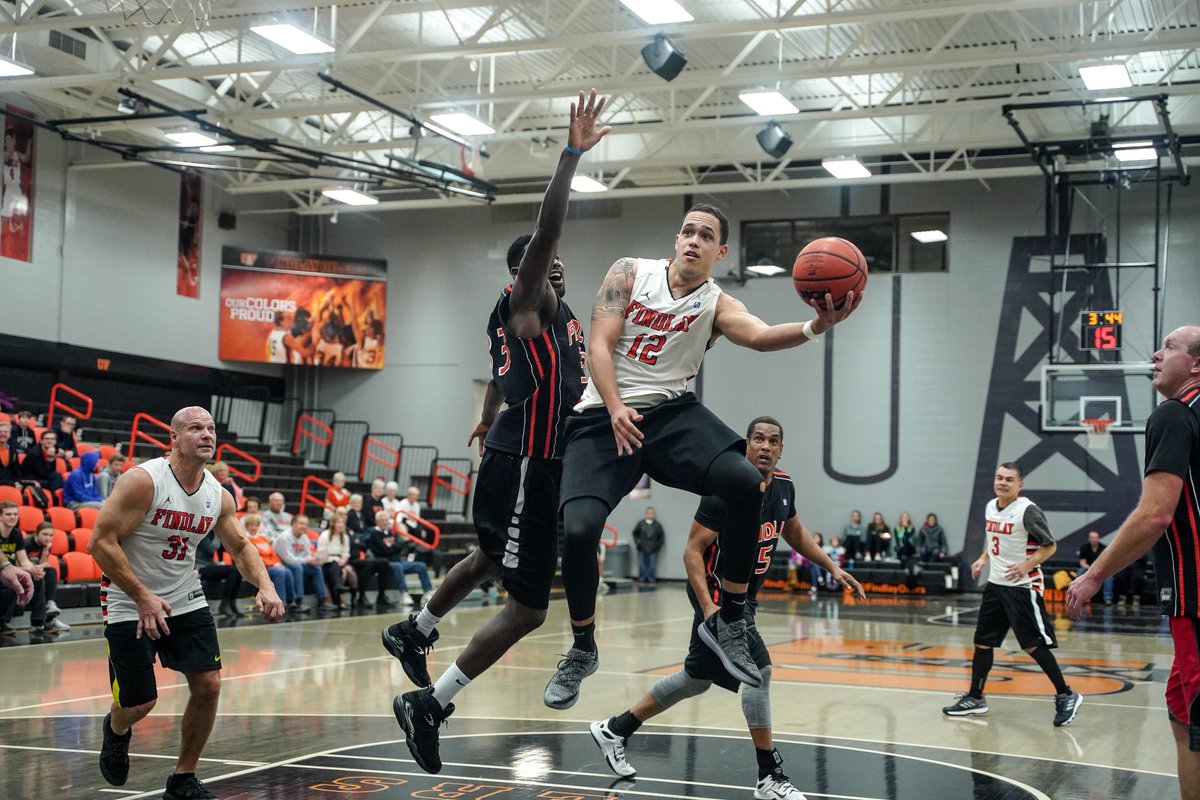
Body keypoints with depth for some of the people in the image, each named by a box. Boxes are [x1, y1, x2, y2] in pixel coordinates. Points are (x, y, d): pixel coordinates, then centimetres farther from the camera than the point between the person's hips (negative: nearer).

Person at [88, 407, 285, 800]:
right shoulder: (143, 480, -21)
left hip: (186, 601, 5)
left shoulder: (218, 496, -2)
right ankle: (116, 730, 37)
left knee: (208, 685, -5)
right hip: (130, 605, -5)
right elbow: (101, 542, -21)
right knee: (139, 703, -3)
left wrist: (264, 586, -8)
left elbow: (240, 547, 11)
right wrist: (143, 597, -23)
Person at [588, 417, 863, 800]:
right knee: (759, 669, -17)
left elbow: (795, 534, 22)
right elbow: (693, 550, -19)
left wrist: (832, 568, 13)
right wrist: (709, 608, -28)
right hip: (717, 593, -9)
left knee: (697, 678, 17)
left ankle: (615, 729, 30)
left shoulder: (784, 486, 3)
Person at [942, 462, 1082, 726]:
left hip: (1023, 587, -8)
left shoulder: (1028, 511, -15)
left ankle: (1066, 696, 6)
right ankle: (975, 698, 20)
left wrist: (1026, 566, -23)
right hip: (995, 585, 8)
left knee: (1034, 645, -7)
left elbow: (1050, 546, -12)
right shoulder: (991, 507, 8)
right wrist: (983, 559, 8)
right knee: (982, 641, 9)